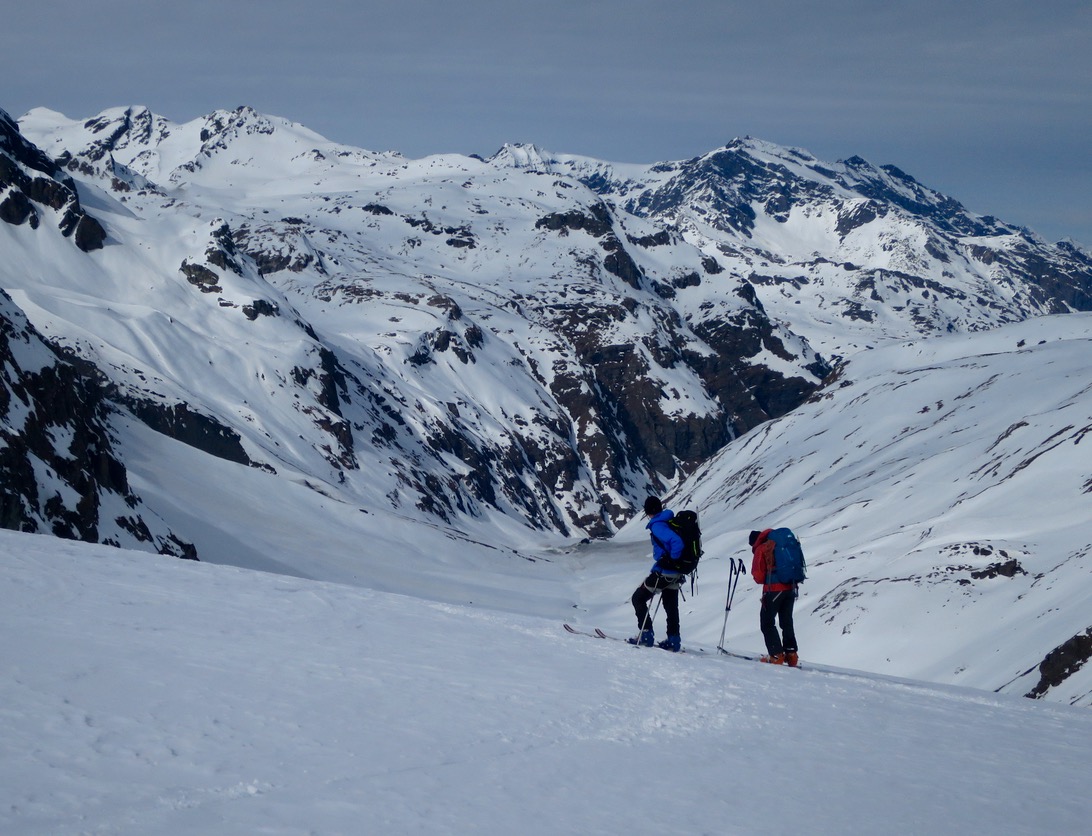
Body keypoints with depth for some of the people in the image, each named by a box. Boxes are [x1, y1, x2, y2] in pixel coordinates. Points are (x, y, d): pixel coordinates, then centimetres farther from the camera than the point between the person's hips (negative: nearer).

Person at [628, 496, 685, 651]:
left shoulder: (657, 526, -19)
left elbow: (677, 542, -32)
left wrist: (671, 560, -19)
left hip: (663, 572, -8)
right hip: (676, 574, 8)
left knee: (638, 598, 6)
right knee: (670, 606, 18)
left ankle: (646, 634, 2)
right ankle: (673, 640, 18)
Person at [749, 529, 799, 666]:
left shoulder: (761, 549, -5)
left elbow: (758, 576, -6)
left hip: (774, 589, -6)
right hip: (791, 588, 7)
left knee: (767, 623, 3)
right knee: (787, 622, 18)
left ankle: (777, 655, -5)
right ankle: (791, 654, 12)